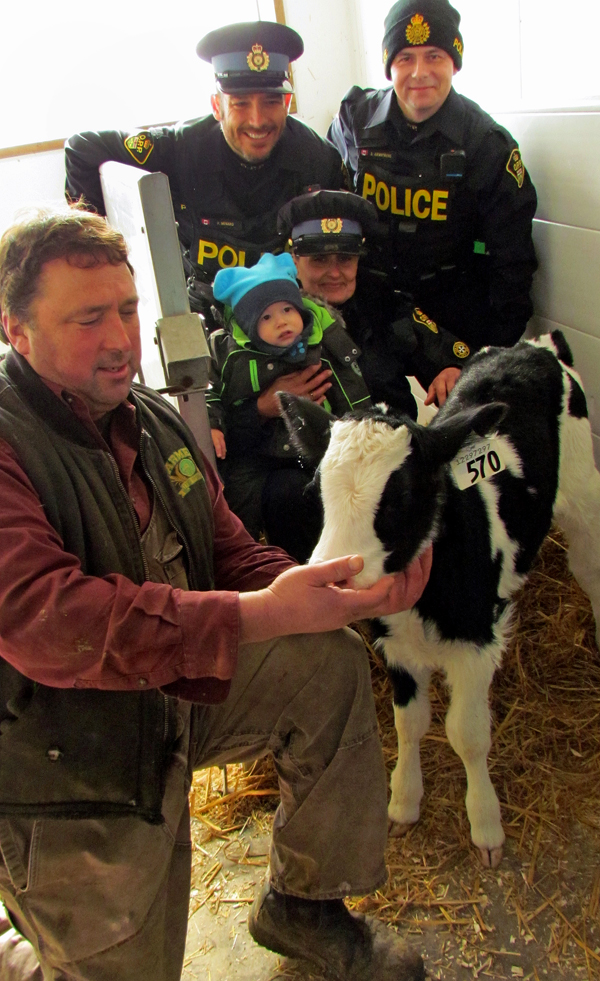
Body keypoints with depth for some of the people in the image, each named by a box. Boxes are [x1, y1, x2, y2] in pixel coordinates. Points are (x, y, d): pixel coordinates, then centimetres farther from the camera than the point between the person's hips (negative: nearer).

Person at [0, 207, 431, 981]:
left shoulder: (154, 423, 2)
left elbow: (233, 555, 2)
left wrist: (340, 593, -18)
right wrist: (263, 616, -41)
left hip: (175, 698, 7)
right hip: (67, 779, -6)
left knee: (328, 663, -7)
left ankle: (303, 904, 13)